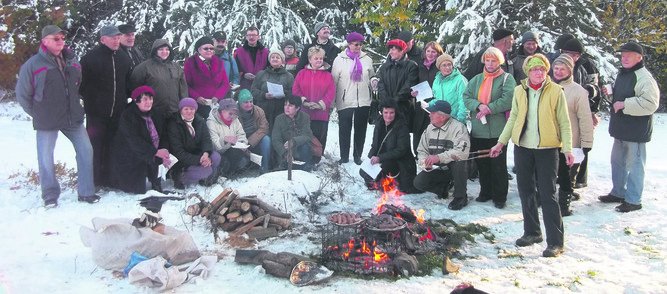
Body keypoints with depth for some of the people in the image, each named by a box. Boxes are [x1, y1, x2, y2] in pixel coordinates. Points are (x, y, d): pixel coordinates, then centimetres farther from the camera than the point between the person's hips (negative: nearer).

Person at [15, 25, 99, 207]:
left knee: (86, 150, 2)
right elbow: (22, 94, -2)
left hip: (73, 118, 4)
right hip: (47, 123, -4)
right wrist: (38, 114, 0)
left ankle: (86, 192, 14)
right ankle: (50, 195, 21)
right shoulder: (33, 64, -9)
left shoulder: (71, 61, 5)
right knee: (46, 158, 3)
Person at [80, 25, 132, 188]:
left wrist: (123, 99, 12)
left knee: (113, 147, 9)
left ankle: (109, 179, 19)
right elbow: (82, 84, -4)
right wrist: (91, 101, -7)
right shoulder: (90, 58, -5)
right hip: (96, 113, -5)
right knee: (95, 147, 0)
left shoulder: (124, 59, 11)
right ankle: (94, 182, 8)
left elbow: (128, 83, 20)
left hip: (118, 113, 5)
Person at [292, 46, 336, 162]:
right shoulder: (302, 73, 10)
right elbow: (295, 90, 3)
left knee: (319, 138, 1)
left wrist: (320, 104, -13)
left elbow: (331, 93, -1)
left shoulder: (328, 75, 8)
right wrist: (304, 101, -11)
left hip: (321, 113, 0)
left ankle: (315, 161, 12)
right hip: (303, 113, 0)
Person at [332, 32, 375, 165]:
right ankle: (344, 156, 14)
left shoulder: (367, 59, 6)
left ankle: (357, 155, 22)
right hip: (345, 101, -2)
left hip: (363, 101, 3)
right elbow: (334, 80, 1)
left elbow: (372, 77, 18)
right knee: (344, 130, 3)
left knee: (360, 129, 10)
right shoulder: (340, 59, -1)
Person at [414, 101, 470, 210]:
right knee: (418, 182, -15)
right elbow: (421, 150, 10)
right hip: (436, 169, 5)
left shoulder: (458, 127, -18)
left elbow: (462, 152, -31)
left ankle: (461, 197, -15)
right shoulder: (429, 129, 4)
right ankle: (443, 188, 14)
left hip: (454, 168, -5)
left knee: (458, 162, -38)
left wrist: (439, 157, -37)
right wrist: (425, 162, -13)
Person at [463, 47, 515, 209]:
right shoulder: (477, 79, 14)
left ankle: (499, 196, 13)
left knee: (498, 165, 2)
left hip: (498, 130, -4)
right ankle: (485, 192, 27)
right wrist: (479, 106, -15)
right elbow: (466, 97, 3)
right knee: (481, 163, 12)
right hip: (478, 130, 5)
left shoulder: (507, 79, 0)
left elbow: (508, 99, -14)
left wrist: (489, 108, -17)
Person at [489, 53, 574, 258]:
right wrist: (501, 142, 8)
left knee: (548, 194, -4)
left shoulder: (555, 91, -5)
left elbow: (564, 122, -3)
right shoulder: (520, 90, 5)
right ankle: (532, 232, 28)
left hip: (547, 148, -4)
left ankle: (555, 242, 3)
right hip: (523, 147, 4)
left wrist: (567, 149, -10)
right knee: (526, 192, 12)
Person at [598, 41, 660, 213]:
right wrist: (611, 94, 7)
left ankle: (633, 200, 9)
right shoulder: (622, 73, 12)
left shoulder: (644, 78, -18)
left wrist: (624, 104, -25)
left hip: (636, 131, -10)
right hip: (621, 128, 10)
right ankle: (618, 192, 34)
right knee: (617, 161, 20)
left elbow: (650, 103, -26)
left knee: (634, 165, -1)